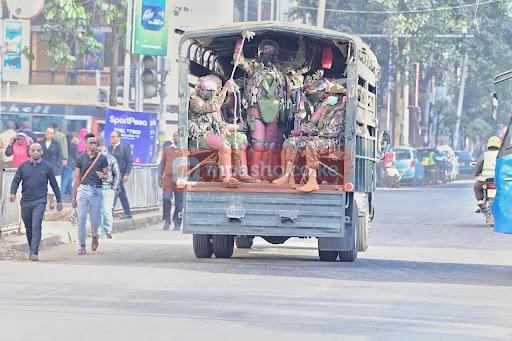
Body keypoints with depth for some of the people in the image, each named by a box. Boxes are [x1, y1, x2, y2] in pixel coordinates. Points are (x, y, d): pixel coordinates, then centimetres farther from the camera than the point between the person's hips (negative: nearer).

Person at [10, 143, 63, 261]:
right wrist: (13, 193, -15)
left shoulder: (47, 167, 3)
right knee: (28, 228, 12)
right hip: (25, 202, 3)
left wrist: (59, 201, 12)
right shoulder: (23, 166, 6)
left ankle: (35, 253, -19)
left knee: (36, 226, -15)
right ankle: (31, 250, 27)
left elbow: (54, 184, 9)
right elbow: (16, 181, 5)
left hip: (39, 202, -3)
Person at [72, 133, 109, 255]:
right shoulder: (81, 158, 6)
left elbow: (107, 176, 10)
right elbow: (77, 178, 9)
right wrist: (74, 197, 9)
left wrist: (102, 176, -16)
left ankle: (94, 236, 33)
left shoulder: (102, 158, 4)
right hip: (83, 190, 0)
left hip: (96, 191, 0)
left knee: (95, 220, 1)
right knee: (81, 218, -7)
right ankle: (82, 246, -1)